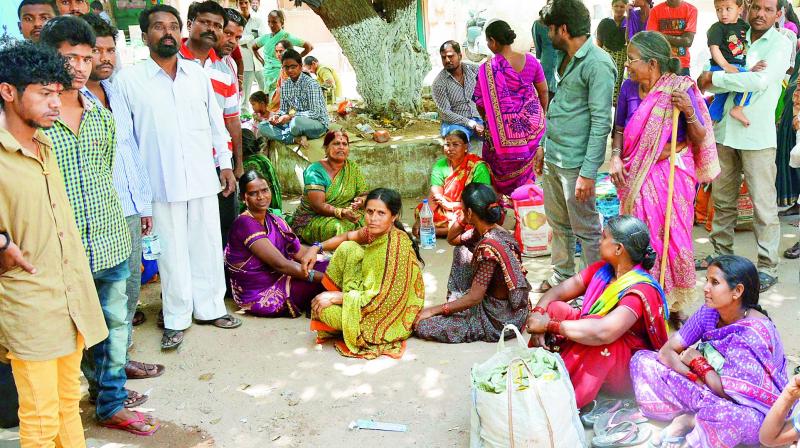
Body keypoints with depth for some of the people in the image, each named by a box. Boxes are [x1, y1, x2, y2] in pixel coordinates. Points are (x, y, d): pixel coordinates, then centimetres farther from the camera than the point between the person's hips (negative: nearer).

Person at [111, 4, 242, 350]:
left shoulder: (197, 74, 8)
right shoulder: (127, 80, -3)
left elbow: (216, 123, 14)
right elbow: (121, 137, -3)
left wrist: (225, 163, 10)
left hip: (203, 179, 3)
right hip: (161, 184, -3)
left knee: (208, 246, 10)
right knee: (172, 252, 5)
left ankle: (210, 307, 26)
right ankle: (177, 319, 18)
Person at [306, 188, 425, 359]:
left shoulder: (396, 245, -29)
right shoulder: (377, 231, -7)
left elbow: (382, 299, -28)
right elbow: (349, 236, 16)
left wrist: (335, 297, -22)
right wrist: (317, 248, 1)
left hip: (386, 316, -8)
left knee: (325, 310, -21)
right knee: (348, 248, -2)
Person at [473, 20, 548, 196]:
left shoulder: (487, 69, -18)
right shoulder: (530, 60, -6)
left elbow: (480, 103, -10)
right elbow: (543, 91, 4)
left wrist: (488, 121, 10)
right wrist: (543, 114, 21)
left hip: (504, 128, -4)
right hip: (532, 122, 4)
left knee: (502, 168, 17)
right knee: (525, 166, 24)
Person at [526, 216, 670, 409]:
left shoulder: (641, 290, -25)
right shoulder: (602, 269, -1)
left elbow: (604, 332, -39)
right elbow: (560, 290, -2)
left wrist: (550, 324, -32)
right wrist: (537, 315, -22)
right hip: (592, 357, 8)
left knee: (598, 340, -38)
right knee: (555, 308, -10)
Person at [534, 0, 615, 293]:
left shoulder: (598, 65, -18)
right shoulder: (563, 58, 11)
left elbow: (601, 123, -20)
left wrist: (588, 172, -22)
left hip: (575, 163, -9)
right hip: (552, 158, 9)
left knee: (586, 230, 3)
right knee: (557, 222, 20)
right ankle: (562, 276, 36)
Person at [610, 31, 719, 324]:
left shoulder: (680, 89, -11)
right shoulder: (629, 87, -2)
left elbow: (700, 139, -7)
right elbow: (619, 129, 10)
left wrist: (688, 111, -23)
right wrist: (615, 157, -7)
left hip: (673, 173, -2)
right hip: (637, 176, 3)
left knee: (674, 236, 4)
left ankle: (676, 303, 21)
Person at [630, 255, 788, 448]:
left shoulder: (753, 332, -25)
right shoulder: (709, 312, -5)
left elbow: (727, 391, -27)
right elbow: (667, 352, -4)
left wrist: (697, 362, -11)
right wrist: (698, 380, -18)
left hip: (748, 408, -7)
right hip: (708, 391, 7)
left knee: (734, 417, -45)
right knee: (642, 359, -3)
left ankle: (690, 420, -13)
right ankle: (692, 420, -12)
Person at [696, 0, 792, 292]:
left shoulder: (781, 44, -3)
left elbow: (760, 81, -18)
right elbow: (706, 76, 7)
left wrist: (714, 78, -13)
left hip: (756, 136, -5)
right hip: (724, 131, 5)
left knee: (763, 204, -2)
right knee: (722, 199, 14)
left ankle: (767, 267, 6)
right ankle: (722, 254, 29)